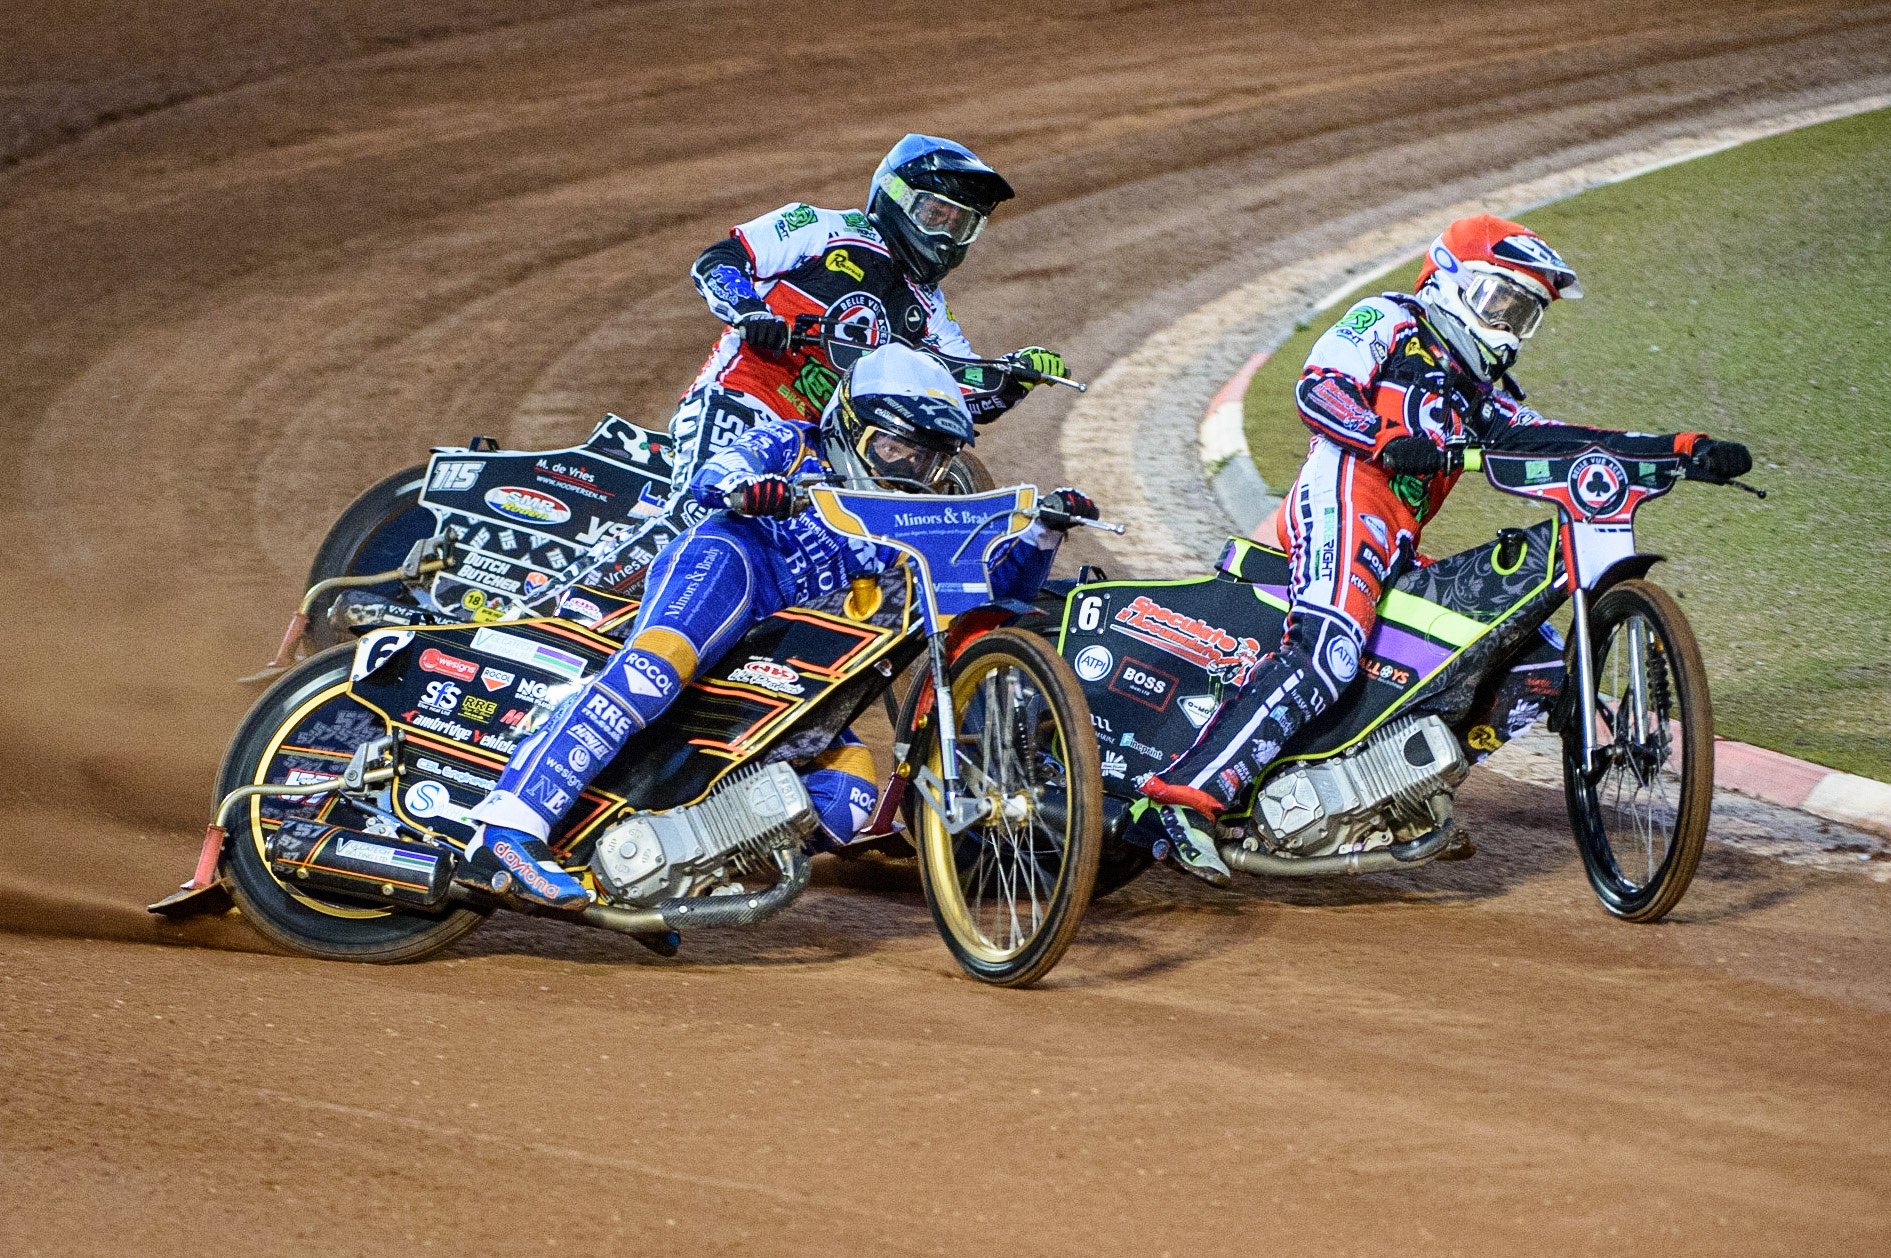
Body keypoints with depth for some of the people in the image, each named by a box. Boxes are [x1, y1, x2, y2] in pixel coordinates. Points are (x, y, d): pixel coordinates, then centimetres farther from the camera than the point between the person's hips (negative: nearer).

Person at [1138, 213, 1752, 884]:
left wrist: (1686, 449, 9)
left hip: (1398, 550, 9)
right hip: (1345, 496, -8)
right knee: (1327, 652, -32)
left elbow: (1552, 441, 20)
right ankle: (1191, 790, -41)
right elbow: (1318, 387, -4)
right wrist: (1388, 440, -23)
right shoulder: (1387, 320, 12)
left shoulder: (1481, 394, 32)